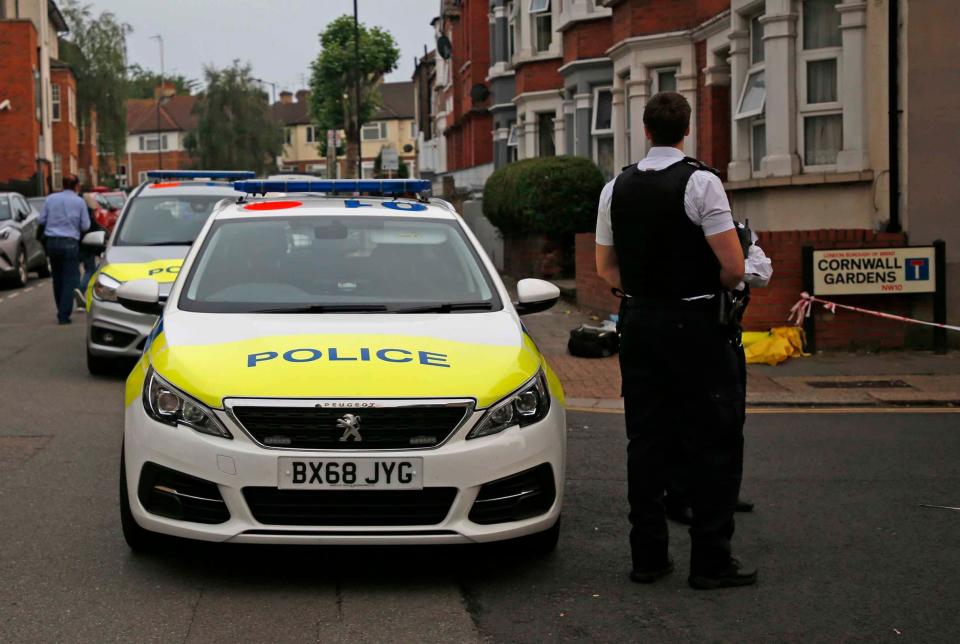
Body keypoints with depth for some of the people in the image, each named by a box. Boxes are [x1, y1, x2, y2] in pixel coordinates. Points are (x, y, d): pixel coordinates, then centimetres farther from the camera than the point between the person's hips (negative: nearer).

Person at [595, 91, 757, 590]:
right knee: (712, 443, 2)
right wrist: (709, 285, 5)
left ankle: (647, 555, 14)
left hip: (639, 324, 6)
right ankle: (710, 561, 2)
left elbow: (606, 267, 11)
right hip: (696, 325, -5)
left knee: (646, 441, 10)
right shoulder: (701, 183, -12)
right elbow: (734, 269, -14)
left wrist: (637, 293, 13)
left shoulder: (617, 188, 6)